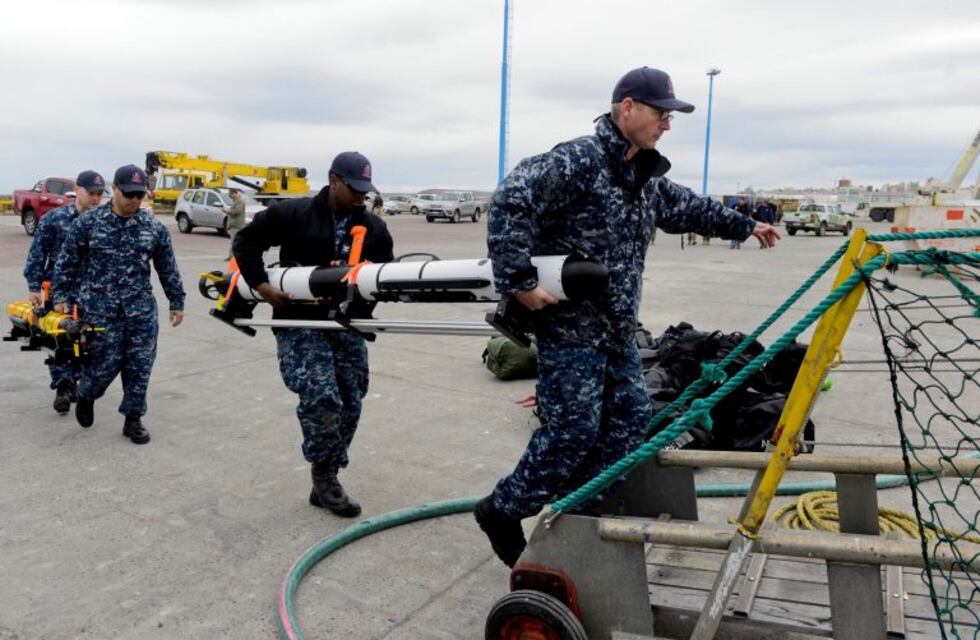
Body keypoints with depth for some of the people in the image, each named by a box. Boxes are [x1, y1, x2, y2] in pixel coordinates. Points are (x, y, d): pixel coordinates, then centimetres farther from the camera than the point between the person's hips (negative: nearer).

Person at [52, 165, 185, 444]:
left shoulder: (154, 228, 3)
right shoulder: (88, 222, -2)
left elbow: (168, 268, 8)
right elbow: (67, 262, 5)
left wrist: (176, 303, 8)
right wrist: (62, 296, 3)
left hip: (141, 308, 2)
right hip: (100, 307, -2)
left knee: (139, 365, 2)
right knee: (106, 362, -1)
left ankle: (133, 418, 17)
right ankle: (85, 396, 32)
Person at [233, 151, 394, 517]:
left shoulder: (374, 227, 7)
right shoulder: (293, 214, -4)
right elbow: (246, 241, 3)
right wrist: (262, 286, -7)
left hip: (348, 327, 5)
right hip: (300, 324, -5)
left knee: (349, 405, 6)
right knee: (320, 397, -20)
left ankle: (325, 482, 21)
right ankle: (324, 476, 2)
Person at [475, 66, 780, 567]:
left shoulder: (646, 176, 14)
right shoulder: (578, 160, -16)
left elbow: (688, 209, 32)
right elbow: (509, 203, -25)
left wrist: (745, 226, 40)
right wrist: (518, 281, -26)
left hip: (617, 328, 9)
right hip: (569, 324, -9)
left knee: (630, 421, 11)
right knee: (573, 431, -7)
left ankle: (582, 515, 26)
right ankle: (501, 510, 13)